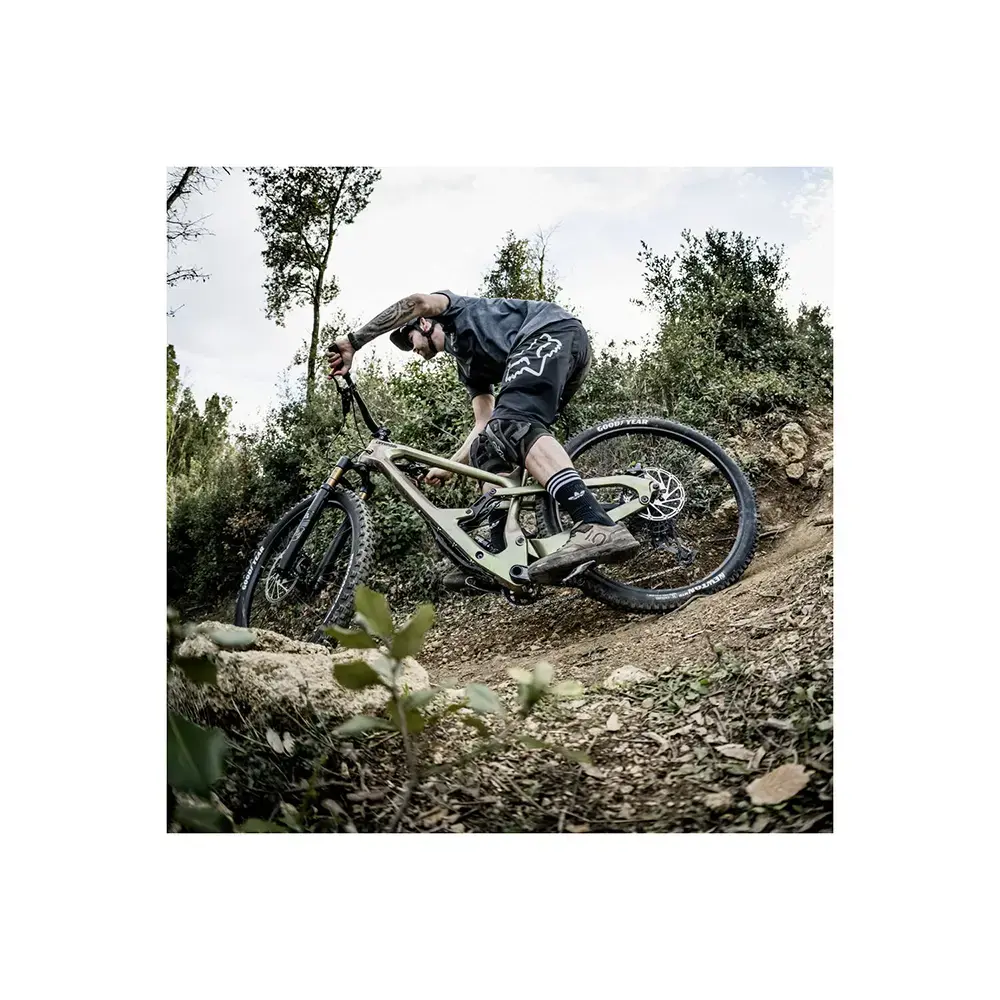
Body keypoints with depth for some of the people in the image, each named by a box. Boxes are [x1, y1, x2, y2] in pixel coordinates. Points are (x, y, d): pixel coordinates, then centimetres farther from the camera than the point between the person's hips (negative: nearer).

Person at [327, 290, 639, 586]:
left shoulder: (454, 313, 17)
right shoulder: (469, 366, 34)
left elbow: (416, 302, -7)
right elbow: (485, 424, 27)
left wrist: (353, 341, -8)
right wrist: (448, 467, 28)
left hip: (551, 330, -9)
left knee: (512, 424, -29)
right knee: (489, 447, 7)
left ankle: (598, 527, -47)